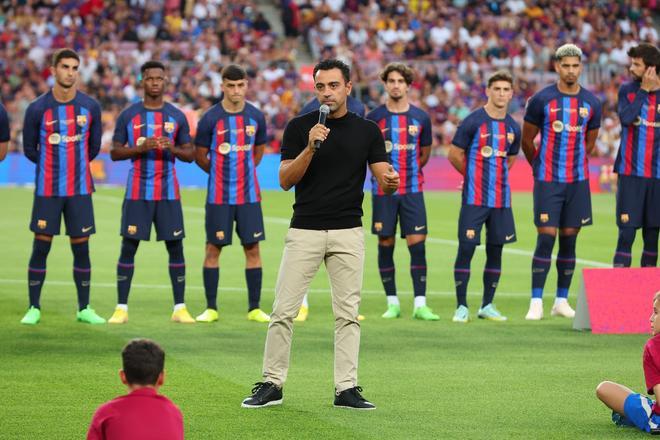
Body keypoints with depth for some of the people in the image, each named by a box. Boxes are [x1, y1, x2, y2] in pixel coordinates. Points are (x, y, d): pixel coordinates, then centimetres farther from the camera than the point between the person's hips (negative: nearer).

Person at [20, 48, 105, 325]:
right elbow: (29, 149, 4)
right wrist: (54, 165, 6)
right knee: (41, 247, 0)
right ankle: (34, 308, 9)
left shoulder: (90, 107, 1)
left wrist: (76, 164, 8)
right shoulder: (37, 109, -5)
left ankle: (84, 309, 13)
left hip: (80, 189, 2)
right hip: (47, 190, -2)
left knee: (81, 247, 4)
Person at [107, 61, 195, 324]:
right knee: (128, 247, -3)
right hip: (138, 192, -1)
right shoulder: (128, 115, 3)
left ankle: (179, 308, 7)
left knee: (175, 247, 0)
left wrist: (173, 148, -12)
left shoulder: (177, 117, 6)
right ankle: (121, 308, 3)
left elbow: (189, 154, 9)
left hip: (169, 193, 1)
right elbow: (115, 152, 2)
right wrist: (140, 148, -15)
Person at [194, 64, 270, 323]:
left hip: (249, 194, 2)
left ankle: (254, 309, 8)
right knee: (213, 248, 1)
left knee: (252, 248, 2)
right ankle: (211, 308, 8)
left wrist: (244, 172, 11)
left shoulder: (255, 117, 3)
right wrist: (221, 173, 7)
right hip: (219, 196, -2)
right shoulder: (211, 118, -5)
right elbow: (199, 156, 3)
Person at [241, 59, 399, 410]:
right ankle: (272, 384, 6)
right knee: (283, 311, -2)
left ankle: (346, 388, 7)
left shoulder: (367, 130, 5)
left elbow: (382, 179, -2)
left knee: (347, 313, 3)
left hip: (348, 233, 1)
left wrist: (391, 182, -26)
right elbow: (286, 180, -5)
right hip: (304, 231, -1)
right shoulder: (299, 127, 1)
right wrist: (311, 147, -19)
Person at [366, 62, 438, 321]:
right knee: (385, 244, 3)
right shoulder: (374, 117, 0)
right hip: (383, 190, 0)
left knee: (417, 244, -7)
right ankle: (392, 303, 12)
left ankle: (420, 304, -6)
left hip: (412, 190, 1)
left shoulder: (420, 118, 5)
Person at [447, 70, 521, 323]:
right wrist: (473, 176, 8)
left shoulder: (513, 128, 9)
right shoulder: (473, 122, -7)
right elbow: (454, 154, -1)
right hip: (474, 198, -5)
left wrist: (496, 177, 14)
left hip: (502, 199, 5)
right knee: (466, 248, -6)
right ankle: (461, 307, 1)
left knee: (496, 250, 7)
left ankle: (487, 306, 16)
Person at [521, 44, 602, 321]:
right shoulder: (542, 100, -5)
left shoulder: (591, 103, 5)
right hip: (547, 182, -3)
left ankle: (562, 301, 13)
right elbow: (527, 141, 5)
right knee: (546, 238, -9)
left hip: (578, 182, 3)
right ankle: (536, 302, -6)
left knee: (569, 240, 6)